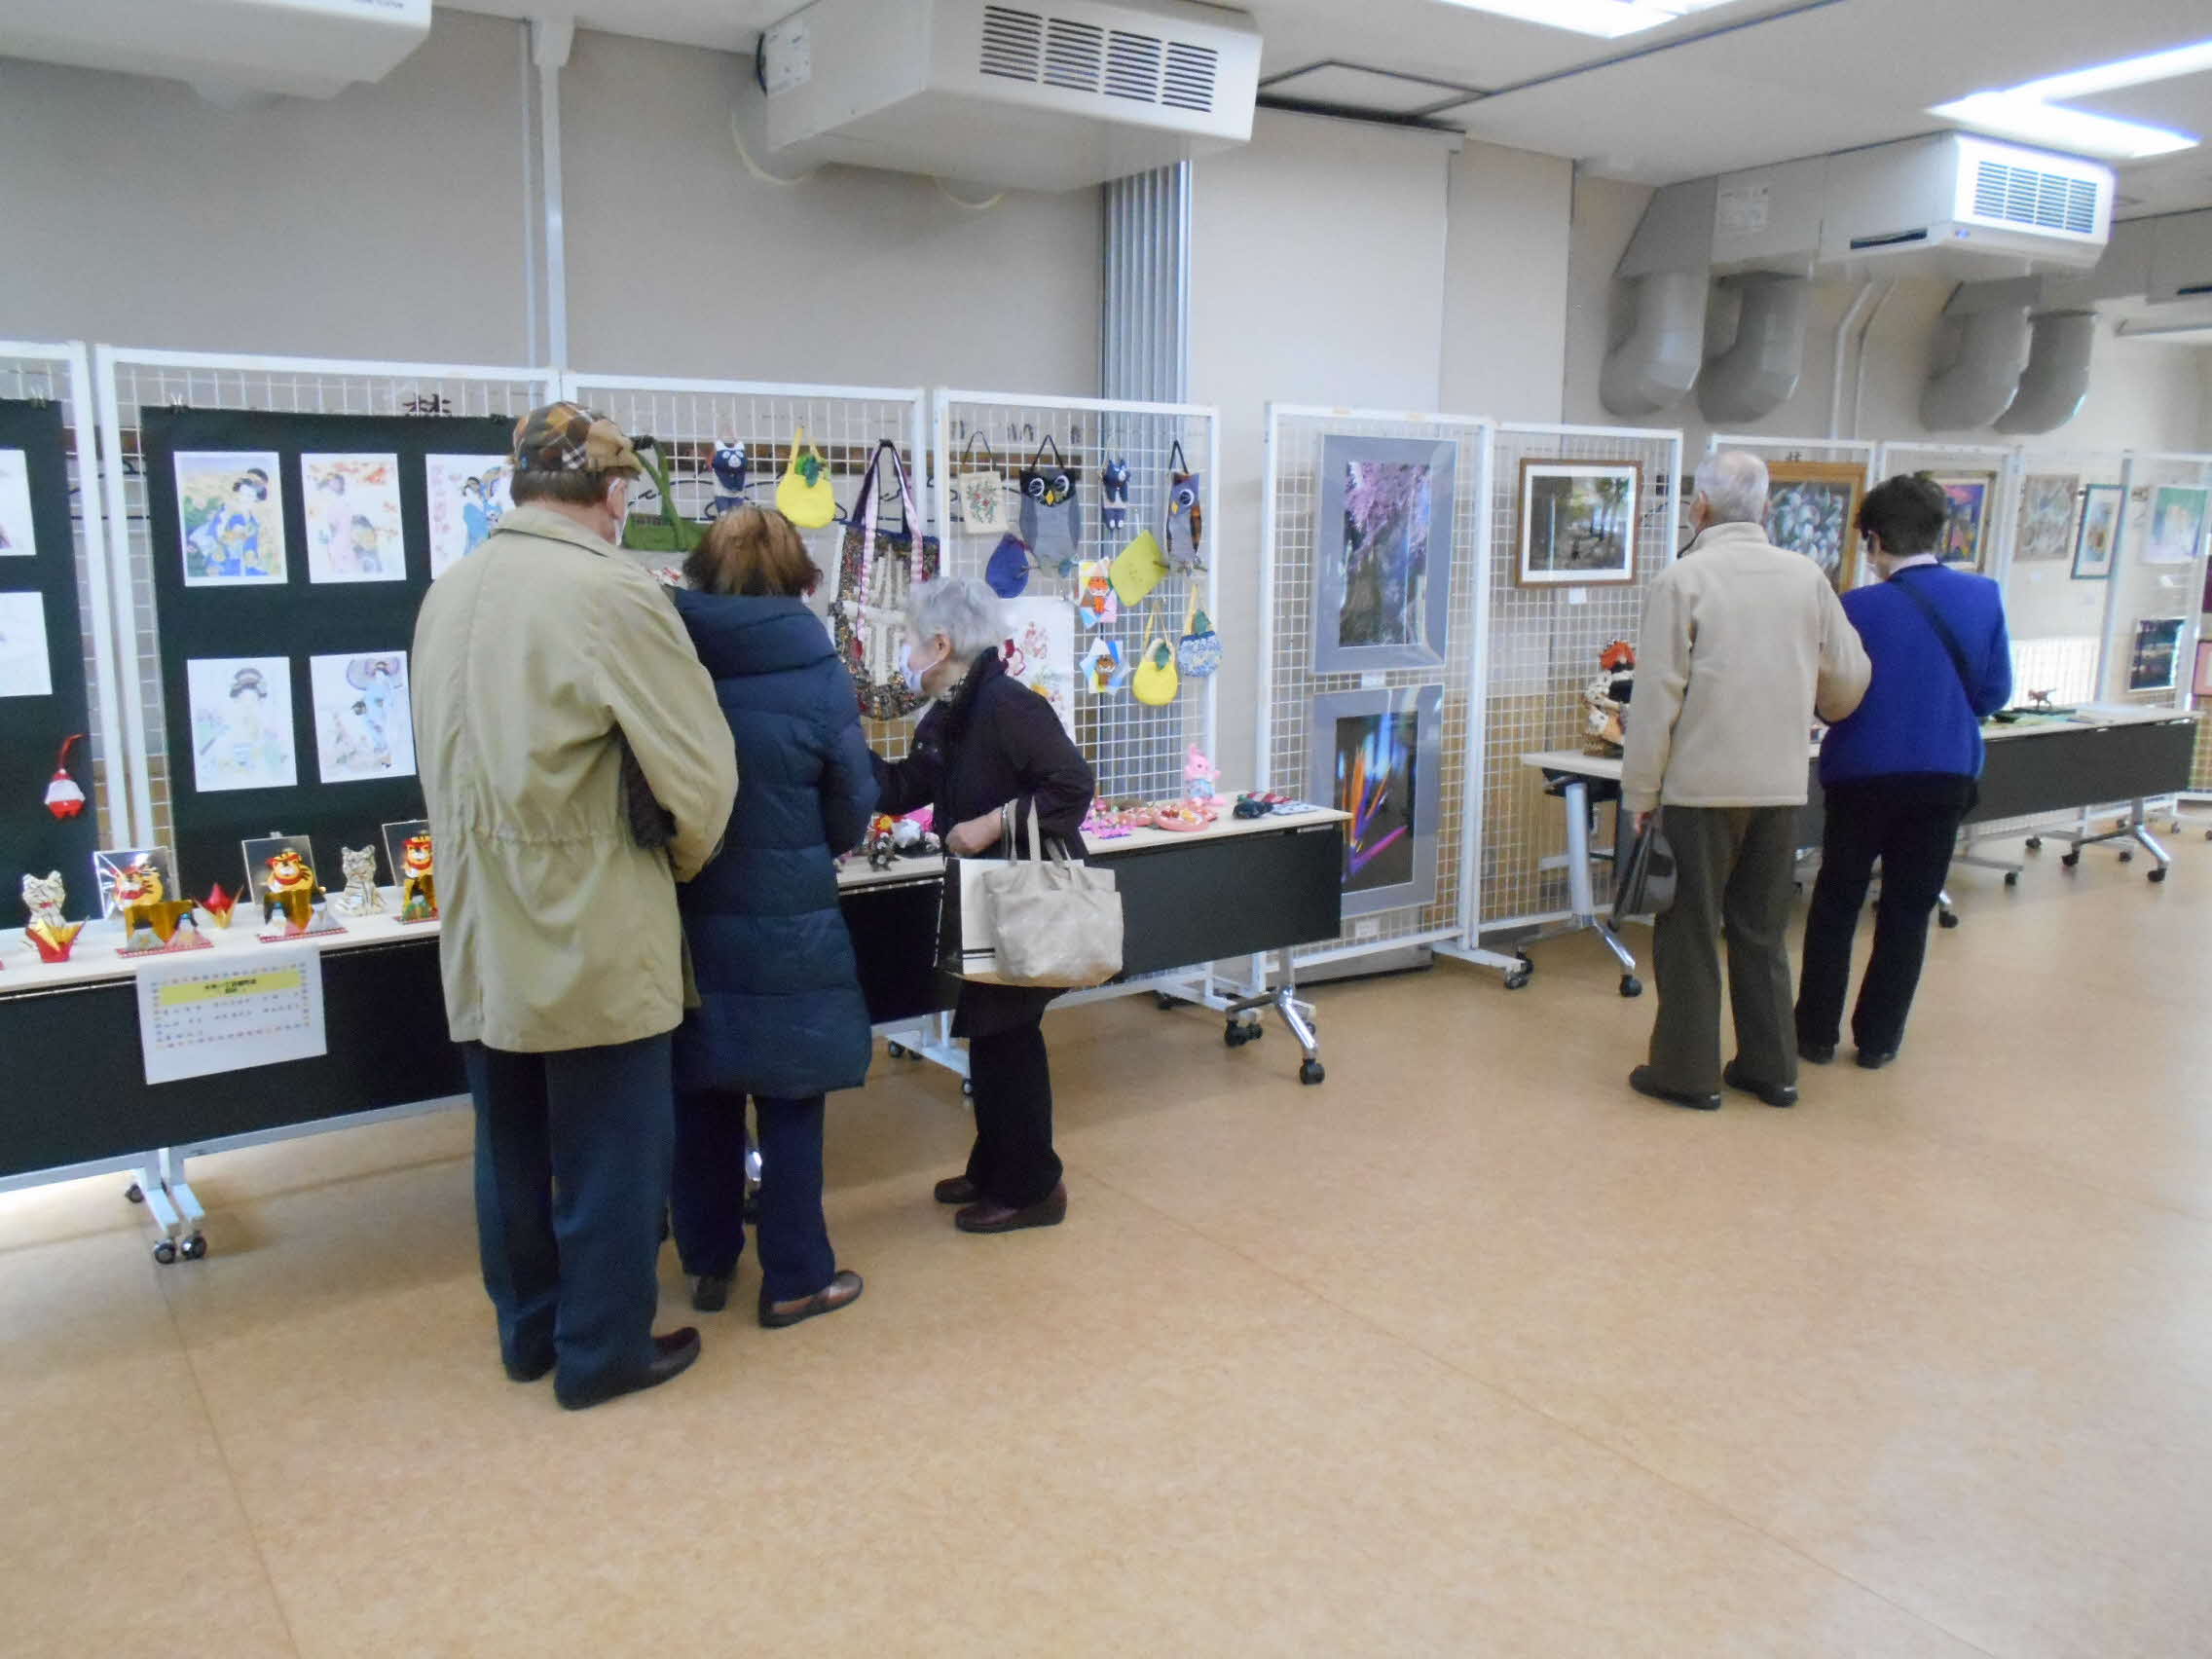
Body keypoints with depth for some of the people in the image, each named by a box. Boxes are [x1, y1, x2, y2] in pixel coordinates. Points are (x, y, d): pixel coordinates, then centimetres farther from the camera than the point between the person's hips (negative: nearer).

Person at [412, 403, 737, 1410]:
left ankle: (529, 1331, 35)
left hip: (483, 931, 7)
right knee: (608, 1151, 9)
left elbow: (446, 759, 11)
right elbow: (699, 767, -14)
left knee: (514, 1147, 19)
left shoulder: (448, 594, 3)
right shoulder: (614, 593, -17)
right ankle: (602, 1351, 22)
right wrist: (681, 858, 5)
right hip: (595, 938, -7)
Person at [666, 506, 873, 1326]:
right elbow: (852, 813, -1)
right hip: (787, 926, -3)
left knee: (697, 1094, 16)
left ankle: (709, 1263, 30)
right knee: (790, 1100, 9)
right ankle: (795, 1280, 19)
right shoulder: (815, 673, -11)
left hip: (684, 920, 3)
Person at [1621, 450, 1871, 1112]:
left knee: (1690, 931, 6)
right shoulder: (1807, 576, 3)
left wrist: (1639, 792, -5)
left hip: (1700, 784, -5)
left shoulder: (1681, 580, -10)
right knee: (1762, 931, 16)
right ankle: (1770, 1067, 24)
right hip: (1782, 784, 5)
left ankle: (1687, 1071, 13)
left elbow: (1657, 697, -12)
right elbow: (1848, 679, 9)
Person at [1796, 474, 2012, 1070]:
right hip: (1946, 775, 3)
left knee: (1835, 907, 12)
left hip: (1865, 773, -3)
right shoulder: (1983, 596, -4)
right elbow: (1996, 693, 2)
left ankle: (1816, 1034, 19)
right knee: (1908, 911, 13)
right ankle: (1877, 1039, 19)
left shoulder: (1858, 608, -15)